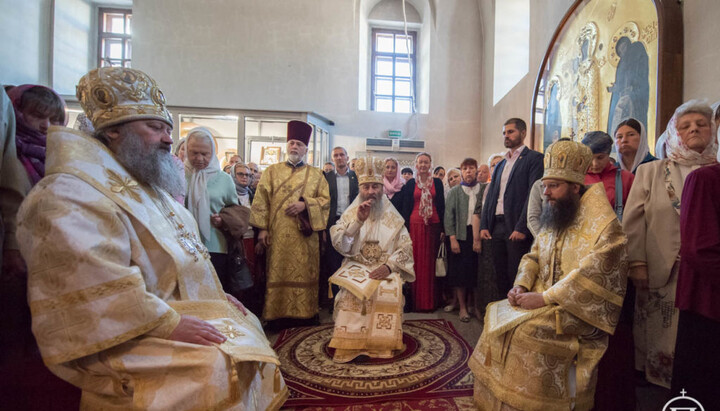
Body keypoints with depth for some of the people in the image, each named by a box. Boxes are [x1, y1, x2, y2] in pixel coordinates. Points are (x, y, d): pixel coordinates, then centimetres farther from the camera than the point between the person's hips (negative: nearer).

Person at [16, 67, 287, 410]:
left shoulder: (147, 187, 15)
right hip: (134, 336, -10)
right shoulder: (73, 193, -16)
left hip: (181, 309, 10)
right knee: (214, 367, -25)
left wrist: (217, 293, 8)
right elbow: (95, 286, -28)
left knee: (246, 324, 15)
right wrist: (170, 324, -26)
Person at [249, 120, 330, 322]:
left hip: (304, 236, 0)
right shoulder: (272, 171, 10)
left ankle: (304, 312, 17)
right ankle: (277, 314, 15)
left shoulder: (316, 174, 10)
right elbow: (261, 201, 4)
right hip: (277, 235, 0)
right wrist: (262, 228, -5)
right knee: (278, 274, 3)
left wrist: (305, 204, -12)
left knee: (304, 274, 4)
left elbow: (325, 199, 4)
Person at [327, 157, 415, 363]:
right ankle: (349, 345, -16)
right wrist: (358, 221, -16)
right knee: (352, 291, -29)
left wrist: (389, 265, -17)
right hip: (356, 267, 0)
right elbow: (339, 245, -5)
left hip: (385, 270, 0)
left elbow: (406, 248, 1)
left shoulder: (393, 216, 8)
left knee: (389, 290, -30)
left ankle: (383, 344, -13)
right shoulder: (351, 213, 8)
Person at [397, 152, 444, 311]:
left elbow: (441, 206, 7)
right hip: (415, 224, -1)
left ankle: (429, 301, 14)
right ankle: (416, 300, 10)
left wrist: (442, 229, 0)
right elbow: (405, 207, 4)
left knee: (430, 262, 4)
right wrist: (406, 229, -4)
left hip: (433, 225, 1)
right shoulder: (410, 184, 7)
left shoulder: (437, 183, 8)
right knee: (416, 261, -1)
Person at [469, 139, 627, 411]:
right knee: (497, 317, -6)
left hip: (579, 311, -7)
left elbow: (591, 277, -24)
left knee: (525, 330, -25)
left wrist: (544, 298, -23)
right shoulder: (553, 220, 10)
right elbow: (533, 256, 12)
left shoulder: (603, 225, -14)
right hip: (543, 301, 7)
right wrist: (521, 286, -5)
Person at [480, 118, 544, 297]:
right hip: (496, 226, 6)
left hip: (517, 228, -6)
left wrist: (521, 228, -18)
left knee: (516, 277, -1)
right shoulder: (500, 164, 20)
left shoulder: (534, 158, 0)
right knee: (501, 275, 11)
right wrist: (484, 225, 6)